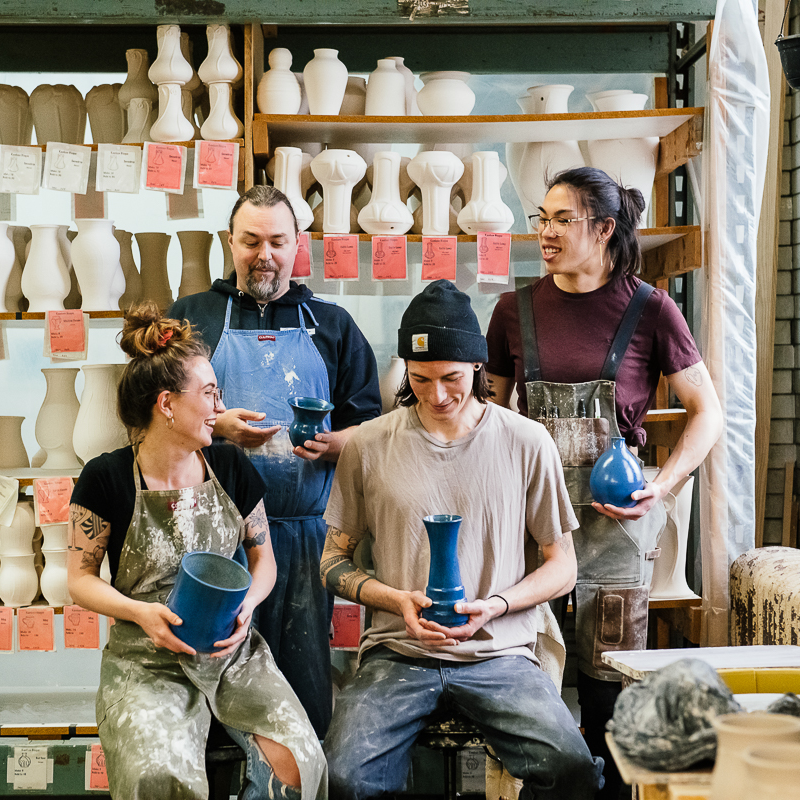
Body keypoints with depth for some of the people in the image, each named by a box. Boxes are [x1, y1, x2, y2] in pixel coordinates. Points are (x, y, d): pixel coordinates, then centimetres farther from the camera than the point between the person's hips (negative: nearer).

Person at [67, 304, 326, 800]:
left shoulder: (232, 470, 4)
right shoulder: (107, 479, -6)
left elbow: (263, 558, 13)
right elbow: (81, 578, 0)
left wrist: (245, 605, -9)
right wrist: (140, 612, -18)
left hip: (233, 653, 3)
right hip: (147, 661, -3)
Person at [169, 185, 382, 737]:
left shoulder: (333, 325, 16)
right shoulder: (192, 316, 14)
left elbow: (369, 427, 11)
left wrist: (330, 443, -11)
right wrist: (217, 425, -12)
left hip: (304, 534, 1)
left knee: (305, 682, -1)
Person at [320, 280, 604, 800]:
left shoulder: (527, 443, 4)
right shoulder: (369, 446, 5)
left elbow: (562, 567, 9)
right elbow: (334, 563, 11)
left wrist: (496, 606, -9)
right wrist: (398, 600, -8)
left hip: (500, 654, 0)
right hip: (397, 654, 0)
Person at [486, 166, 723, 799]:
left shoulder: (649, 309, -1)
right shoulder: (517, 310, 7)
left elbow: (707, 411, 3)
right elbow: (492, 409, 17)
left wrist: (662, 487, -9)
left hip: (616, 509, -2)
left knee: (610, 673, 4)